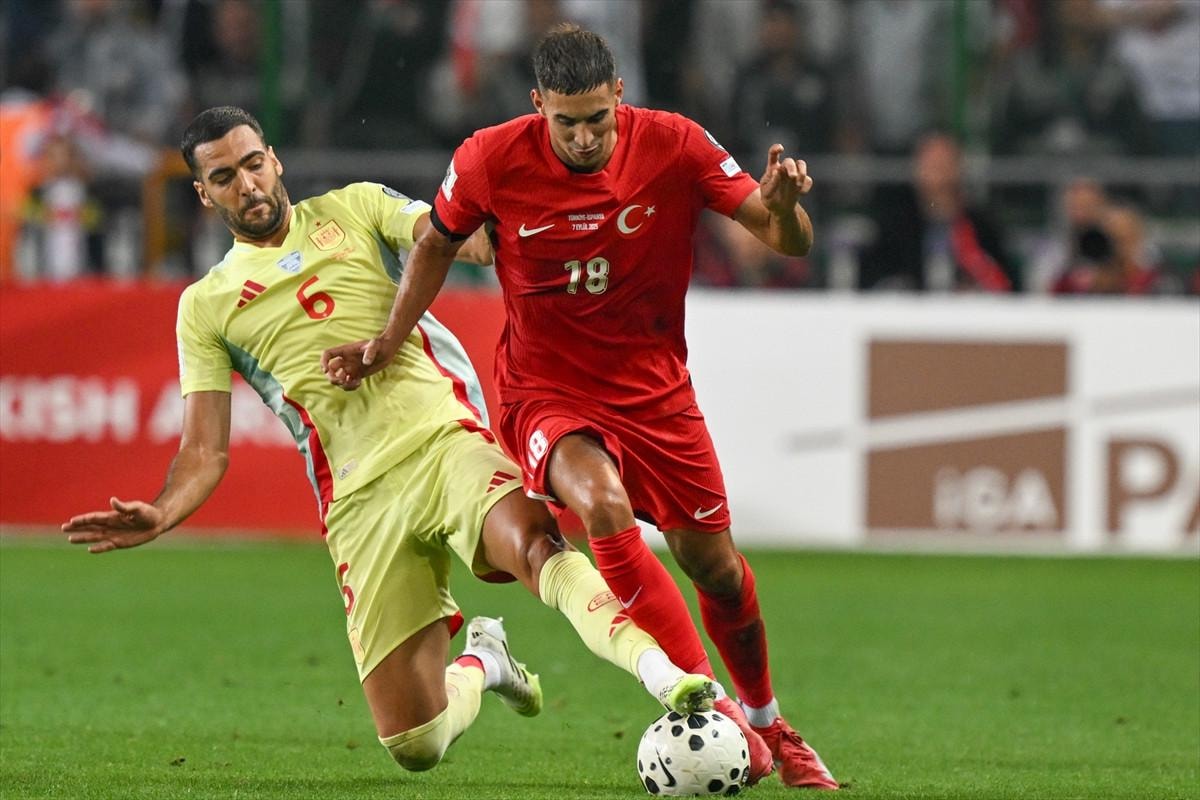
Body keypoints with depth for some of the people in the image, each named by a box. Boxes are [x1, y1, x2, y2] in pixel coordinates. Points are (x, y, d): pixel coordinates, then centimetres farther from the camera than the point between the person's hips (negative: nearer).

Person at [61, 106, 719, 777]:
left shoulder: (353, 209, 14)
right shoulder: (206, 306, 15)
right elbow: (206, 452, 11)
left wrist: (481, 235, -29)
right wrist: (162, 515, -11)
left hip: (444, 438, -1)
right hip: (360, 498, 2)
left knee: (536, 548, -36)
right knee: (414, 745, -4)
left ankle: (663, 674, -48)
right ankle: (479, 663, 28)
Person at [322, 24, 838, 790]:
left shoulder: (673, 147, -14)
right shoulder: (491, 160, -14)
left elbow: (790, 243, -13)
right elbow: (436, 244, 8)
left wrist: (782, 205, -36)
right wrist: (389, 343, 3)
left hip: (655, 389, 2)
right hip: (547, 391, -2)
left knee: (713, 562, 7)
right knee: (604, 506, -32)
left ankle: (765, 722, 35)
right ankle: (707, 702, -26)